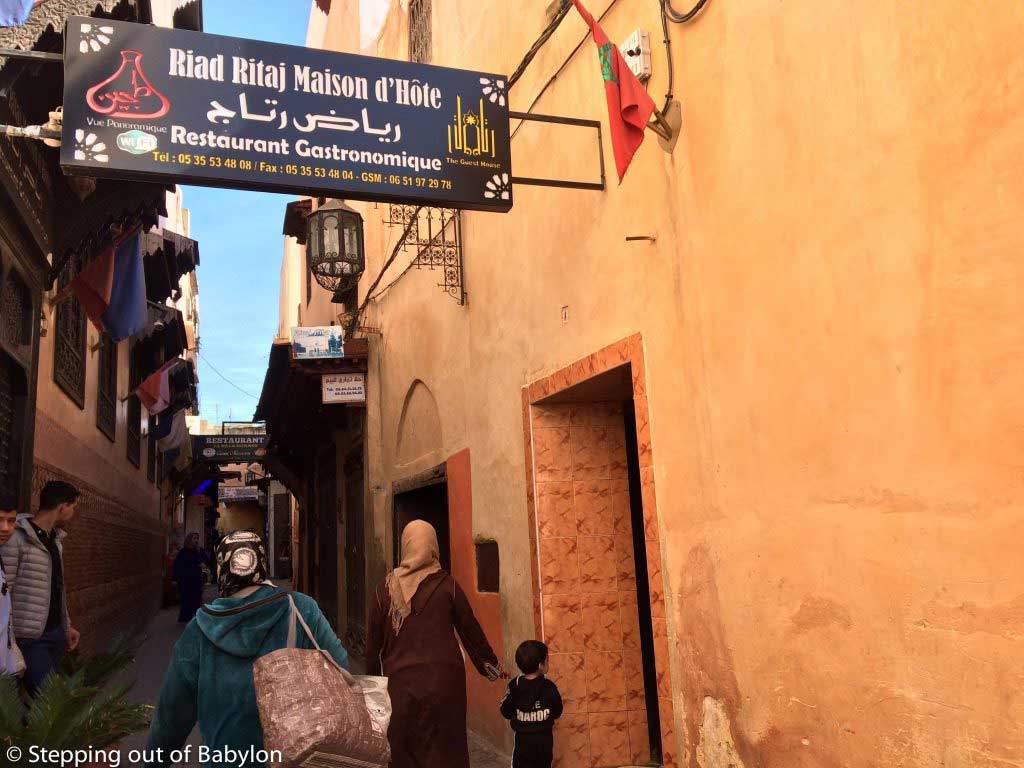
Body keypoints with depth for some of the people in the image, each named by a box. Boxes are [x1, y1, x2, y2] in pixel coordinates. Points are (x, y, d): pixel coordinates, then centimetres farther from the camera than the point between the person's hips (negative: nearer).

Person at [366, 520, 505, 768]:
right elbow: (470, 629, 4)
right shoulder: (447, 585, -3)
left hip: (401, 683, 1)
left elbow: (373, 641, 4)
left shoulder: (385, 588, 1)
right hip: (444, 681, -1)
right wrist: (491, 665, 17)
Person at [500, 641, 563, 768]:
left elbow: (506, 712, -6)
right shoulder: (549, 687, -11)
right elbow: (557, 712, -2)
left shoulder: (514, 686, -12)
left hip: (523, 739, -1)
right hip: (544, 738, 1)